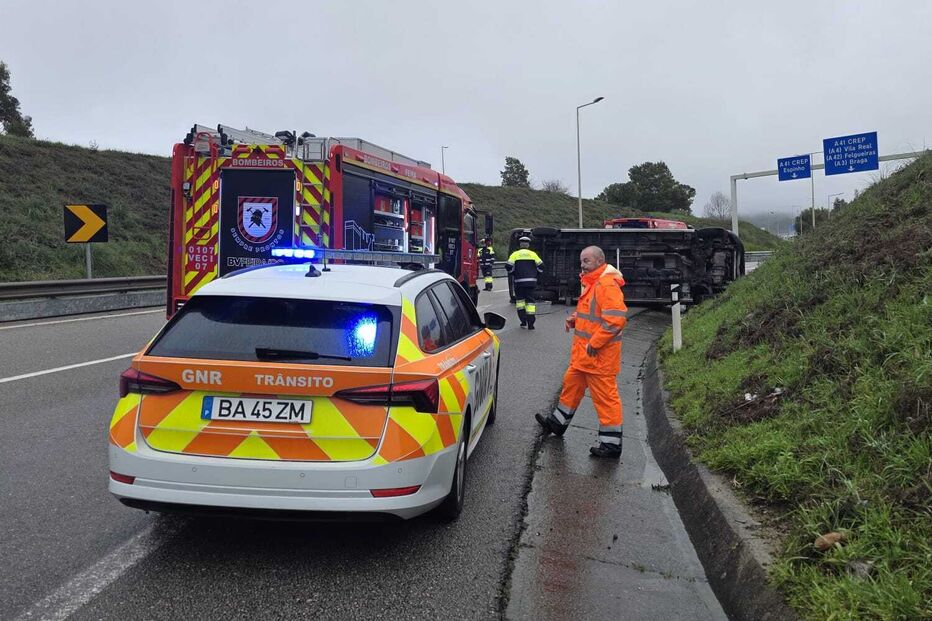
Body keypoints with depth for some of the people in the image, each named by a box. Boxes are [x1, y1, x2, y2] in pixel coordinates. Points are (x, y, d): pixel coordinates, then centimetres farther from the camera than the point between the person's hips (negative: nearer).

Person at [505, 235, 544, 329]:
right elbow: (541, 266, 2)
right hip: (531, 281, 1)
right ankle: (530, 324, -2)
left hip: (519, 281, -1)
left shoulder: (515, 254, 1)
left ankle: (523, 321, 8)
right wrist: (535, 274, 15)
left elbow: (508, 266, -7)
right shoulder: (533, 254, 5)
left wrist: (513, 274, 10)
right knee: (530, 301, 3)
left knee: (520, 300, 14)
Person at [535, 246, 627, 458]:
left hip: (599, 355, -11)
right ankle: (558, 423, 40)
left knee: (605, 396, -3)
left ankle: (612, 444, 6)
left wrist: (594, 344, -24)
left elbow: (617, 319, -28)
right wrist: (575, 319, 10)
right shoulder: (592, 283, 15)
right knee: (572, 384, 23)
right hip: (583, 353, 11)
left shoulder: (607, 285, -20)